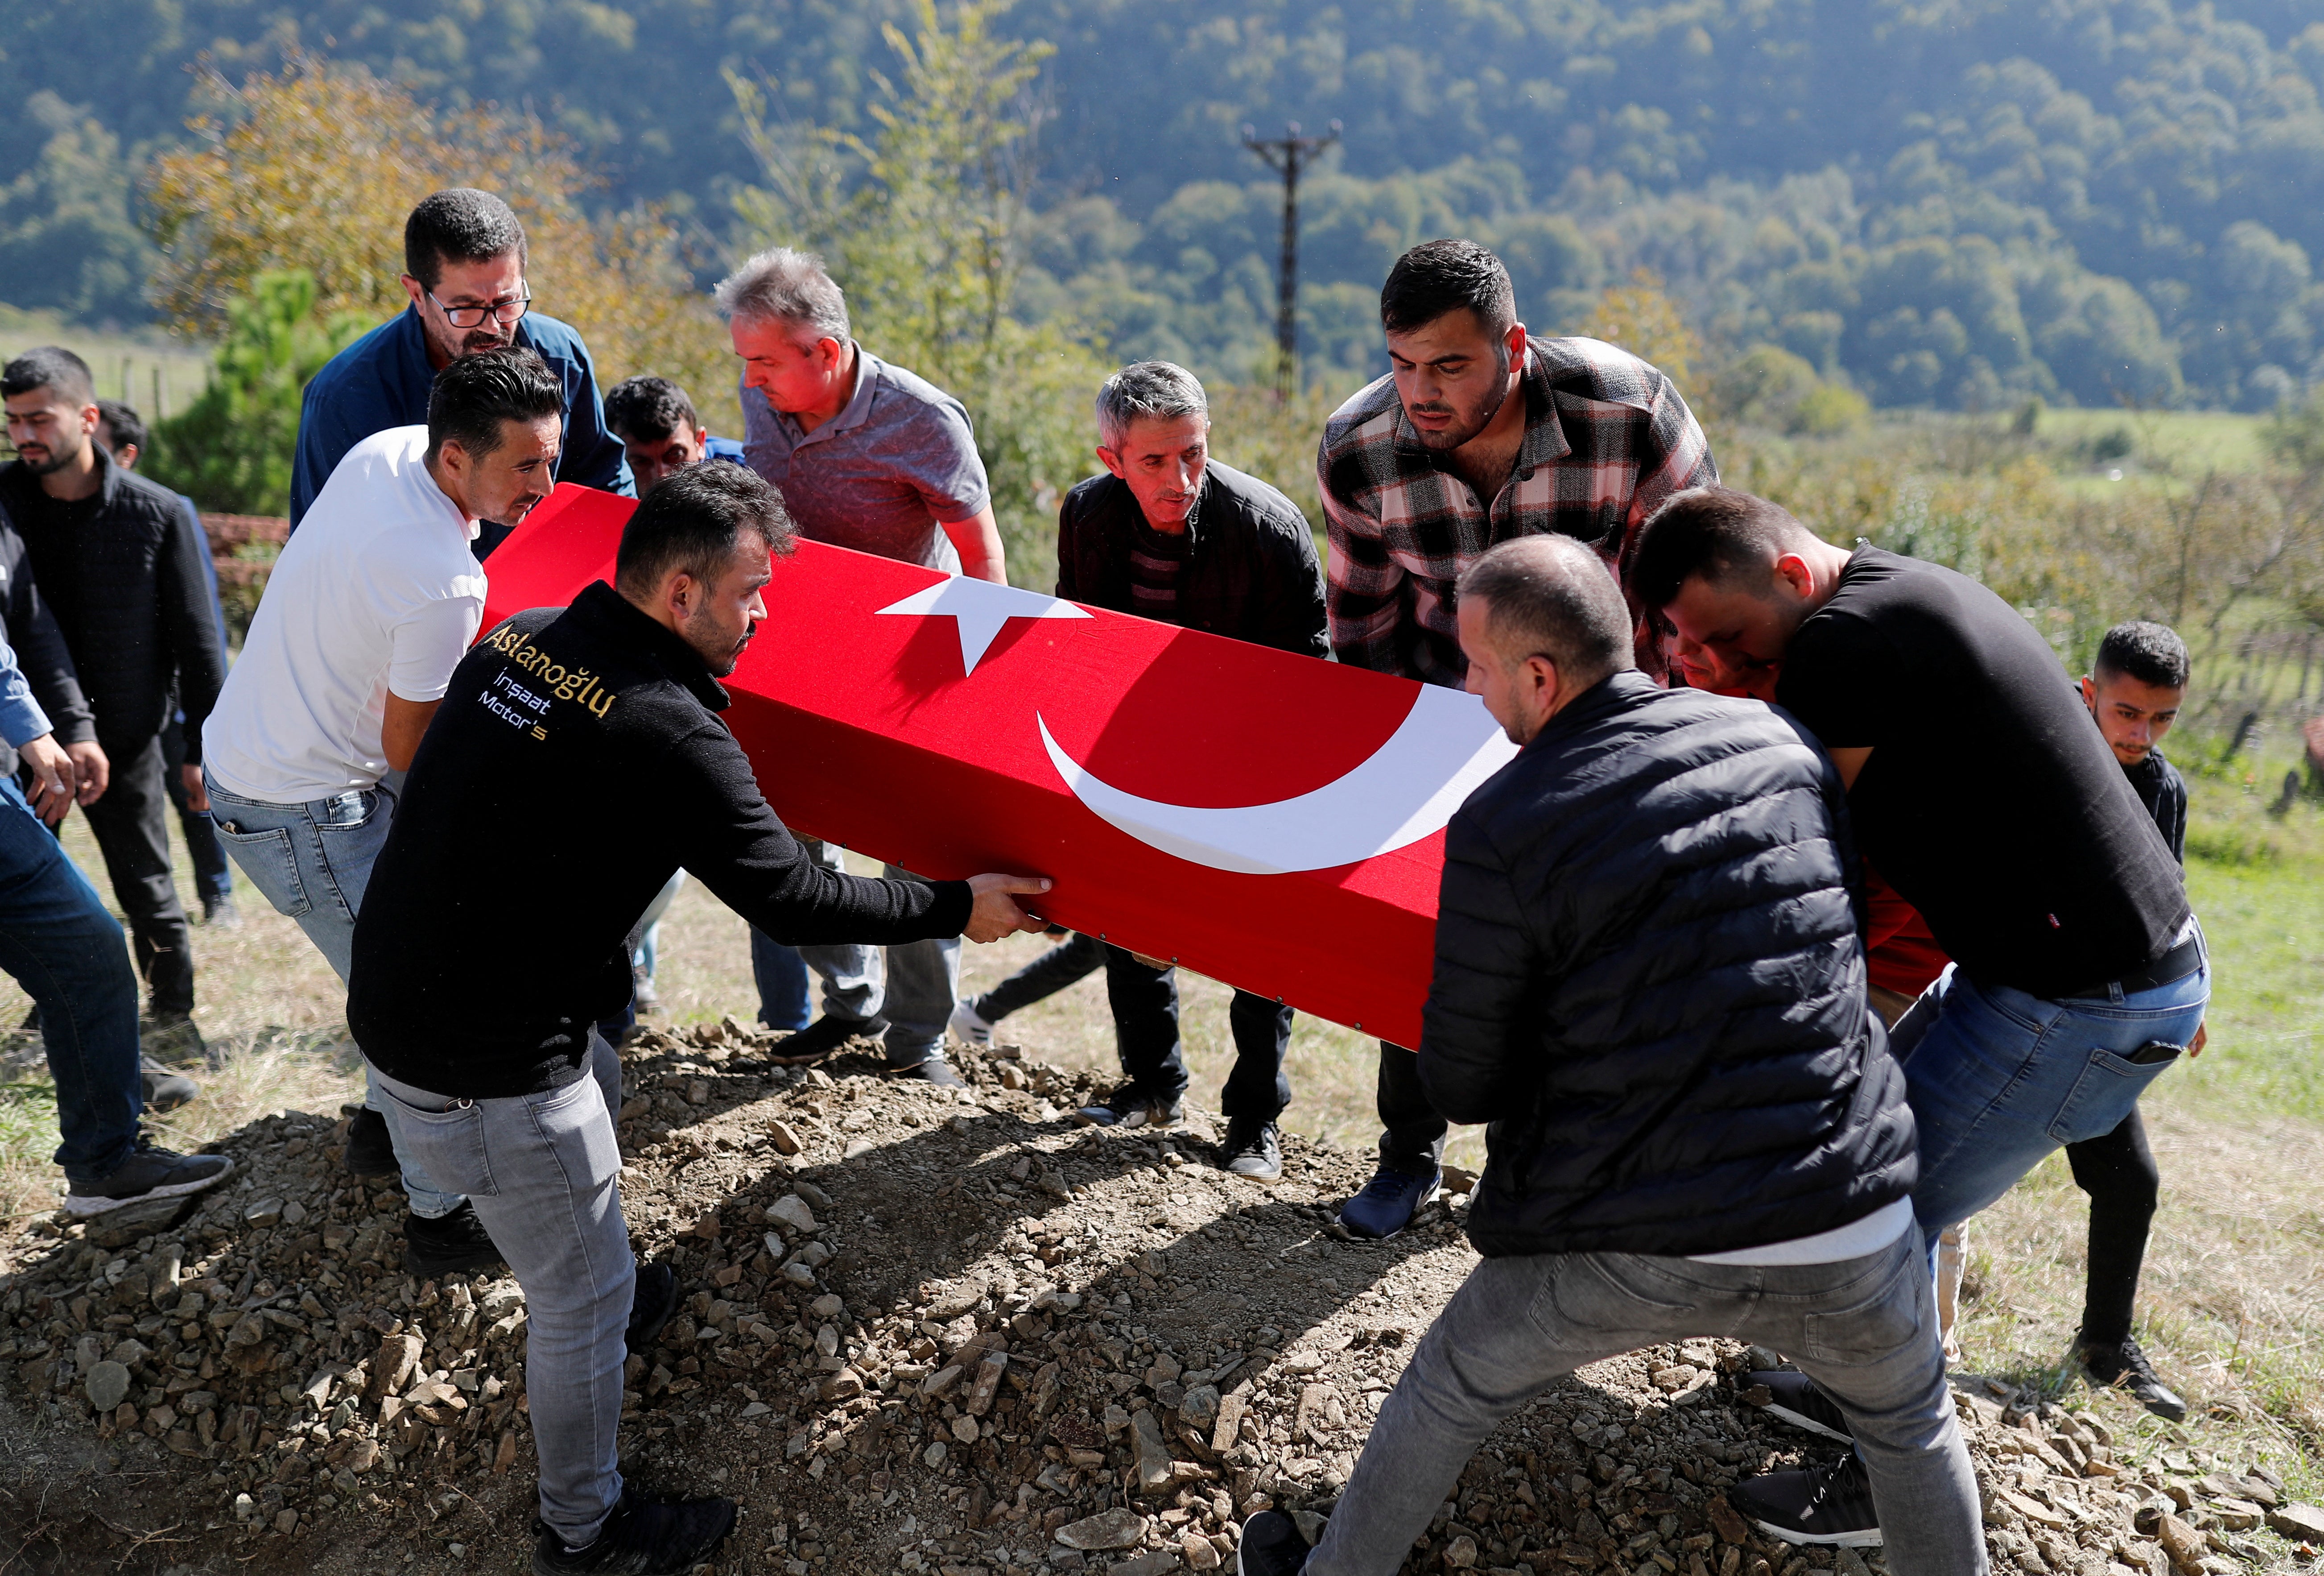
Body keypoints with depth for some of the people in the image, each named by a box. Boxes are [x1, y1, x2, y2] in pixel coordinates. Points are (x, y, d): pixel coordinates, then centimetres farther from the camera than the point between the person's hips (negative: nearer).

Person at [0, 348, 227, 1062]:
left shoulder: (157, 514, -8)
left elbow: (197, 641, -4)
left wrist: (201, 749, -4)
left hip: (125, 739, -2)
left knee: (146, 889, 8)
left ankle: (173, 1019, 25)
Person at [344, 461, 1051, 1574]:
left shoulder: (521, 635, 0)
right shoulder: (665, 735, -26)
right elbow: (789, 899, -20)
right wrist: (957, 909, -10)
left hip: (394, 994, 9)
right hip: (481, 1065, -9)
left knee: (599, 1083, 35)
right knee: (587, 1294, 9)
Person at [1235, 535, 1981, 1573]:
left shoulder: (1500, 830, -13)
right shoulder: (1781, 742, 1)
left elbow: (1460, 1090, -4)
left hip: (1634, 1247, -2)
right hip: (1852, 1228, 3)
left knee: (1451, 1390, 23)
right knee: (1913, 1423, 33)